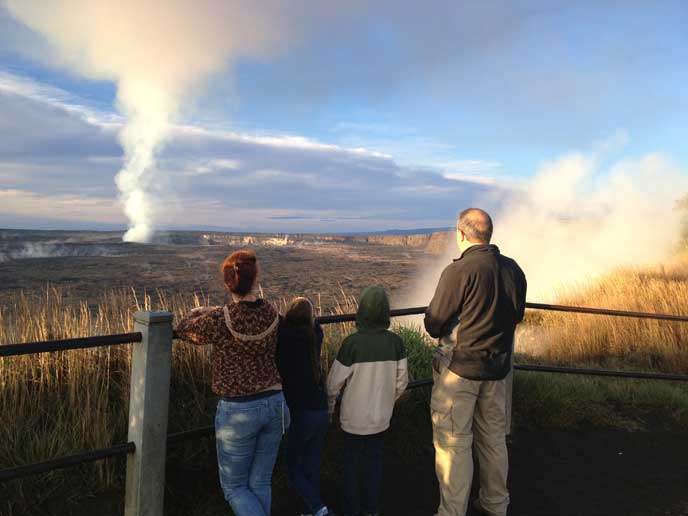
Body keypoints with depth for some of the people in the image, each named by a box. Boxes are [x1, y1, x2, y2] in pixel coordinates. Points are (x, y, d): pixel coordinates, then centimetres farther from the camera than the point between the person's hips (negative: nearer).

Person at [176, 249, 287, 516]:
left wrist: (201, 311, 19)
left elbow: (185, 329, 1)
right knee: (260, 484, 20)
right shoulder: (271, 313, -6)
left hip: (238, 410, -5)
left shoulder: (219, 320, -19)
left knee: (234, 487, 15)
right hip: (274, 404, 5)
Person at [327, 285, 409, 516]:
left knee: (350, 462, 18)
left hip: (354, 417, -3)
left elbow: (334, 381, -14)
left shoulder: (352, 343, -22)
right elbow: (402, 380, -3)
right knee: (374, 460, 23)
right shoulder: (395, 342, -13)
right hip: (381, 417, 3)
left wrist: (330, 406, 5)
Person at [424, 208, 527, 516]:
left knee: (453, 443, 6)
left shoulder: (459, 271, -20)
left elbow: (434, 325, -15)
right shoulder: (513, 269, 0)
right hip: (497, 367, 7)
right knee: (493, 437, 20)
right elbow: (516, 316, 12)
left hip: (459, 368, -6)